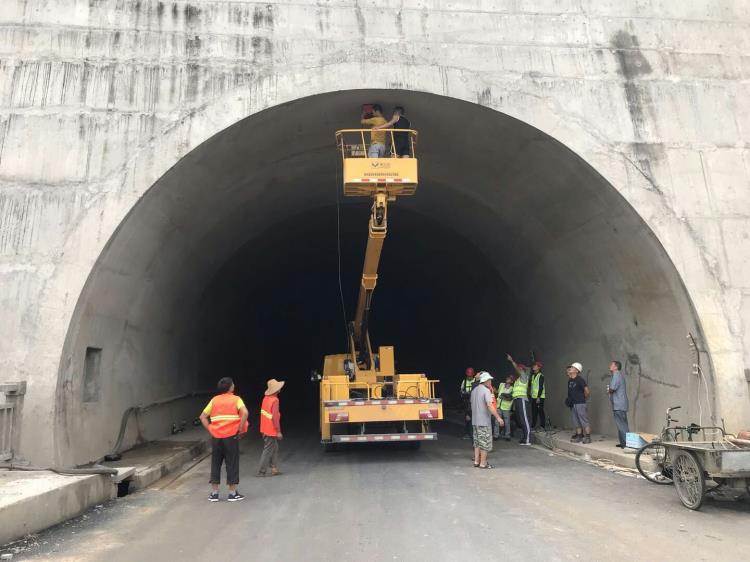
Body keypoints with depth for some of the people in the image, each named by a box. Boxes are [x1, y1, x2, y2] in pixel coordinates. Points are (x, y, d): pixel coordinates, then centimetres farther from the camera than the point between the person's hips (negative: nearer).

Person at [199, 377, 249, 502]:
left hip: (216, 437, 4)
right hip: (231, 436, -3)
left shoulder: (214, 400, 10)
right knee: (232, 463, 6)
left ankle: (214, 493, 17)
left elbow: (203, 416, 8)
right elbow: (245, 413, -18)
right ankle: (232, 493, 11)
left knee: (215, 463, 14)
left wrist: (210, 429, 8)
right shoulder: (236, 399, -2)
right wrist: (240, 429, -9)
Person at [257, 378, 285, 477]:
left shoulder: (266, 398, 3)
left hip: (265, 429, 8)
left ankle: (274, 468, 21)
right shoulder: (274, 400, -20)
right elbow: (275, 417, -23)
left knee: (274, 449, 17)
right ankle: (261, 471, 6)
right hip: (271, 430, -8)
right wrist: (278, 431, -17)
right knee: (268, 451, 1)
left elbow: (263, 413, 11)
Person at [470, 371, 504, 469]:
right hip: (484, 421, -8)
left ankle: (476, 461, 19)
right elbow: (489, 405, -26)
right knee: (485, 442, 1)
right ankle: (483, 463, 5)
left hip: (475, 421, 8)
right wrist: (498, 417, -26)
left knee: (477, 442, 15)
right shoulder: (486, 391, -15)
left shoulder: (474, 390, 11)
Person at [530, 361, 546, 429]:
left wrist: (538, 397, -20)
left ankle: (543, 426, -1)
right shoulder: (533, 375, 14)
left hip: (540, 397, -7)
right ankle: (533, 426, 16)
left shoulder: (541, 375, -9)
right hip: (534, 397, 7)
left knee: (540, 412, -6)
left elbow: (541, 387, -16)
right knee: (534, 412, 10)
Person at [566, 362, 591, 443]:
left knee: (584, 421, -3)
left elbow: (587, 391, -15)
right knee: (576, 422, 12)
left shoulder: (580, 380, -13)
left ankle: (588, 437, 1)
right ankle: (579, 436, 18)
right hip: (572, 404, 8)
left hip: (580, 403, -8)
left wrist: (584, 398, -2)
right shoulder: (570, 380, 10)